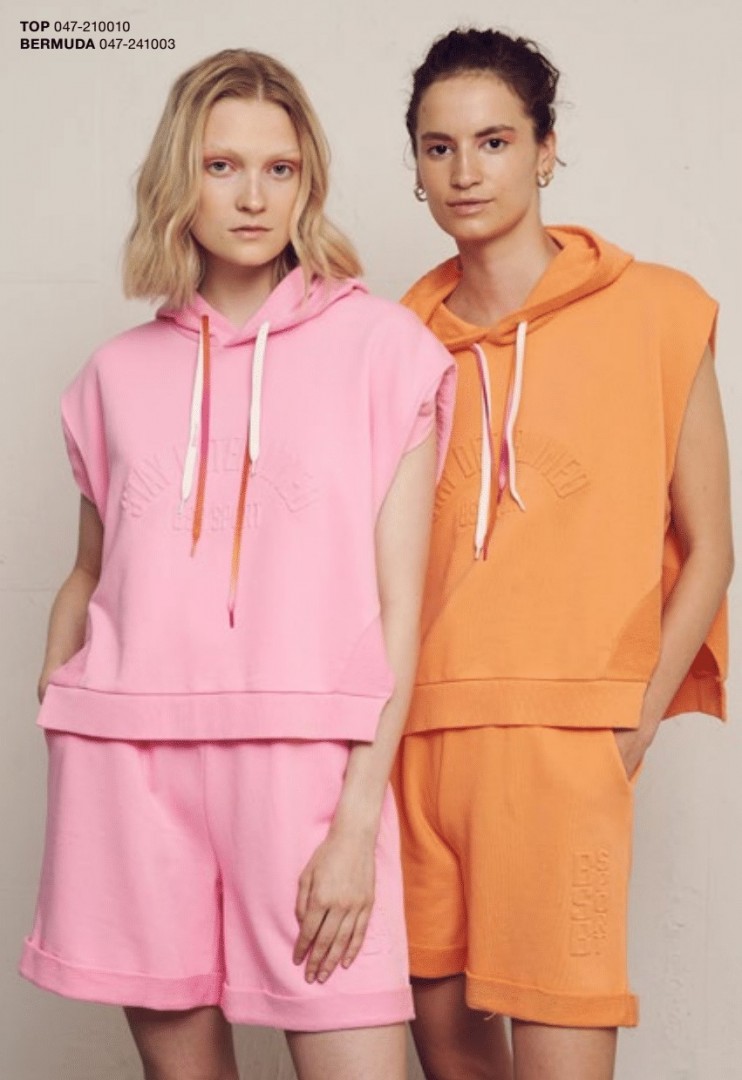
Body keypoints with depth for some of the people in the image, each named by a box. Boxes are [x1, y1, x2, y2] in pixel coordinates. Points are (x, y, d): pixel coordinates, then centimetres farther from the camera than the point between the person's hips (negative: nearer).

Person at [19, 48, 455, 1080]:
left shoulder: (381, 345, 2)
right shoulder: (119, 372, 12)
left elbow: (398, 601, -2)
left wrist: (359, 820, -9)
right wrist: (54, 686, 2)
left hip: (305, 760, -2)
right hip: (129, 762, 3)